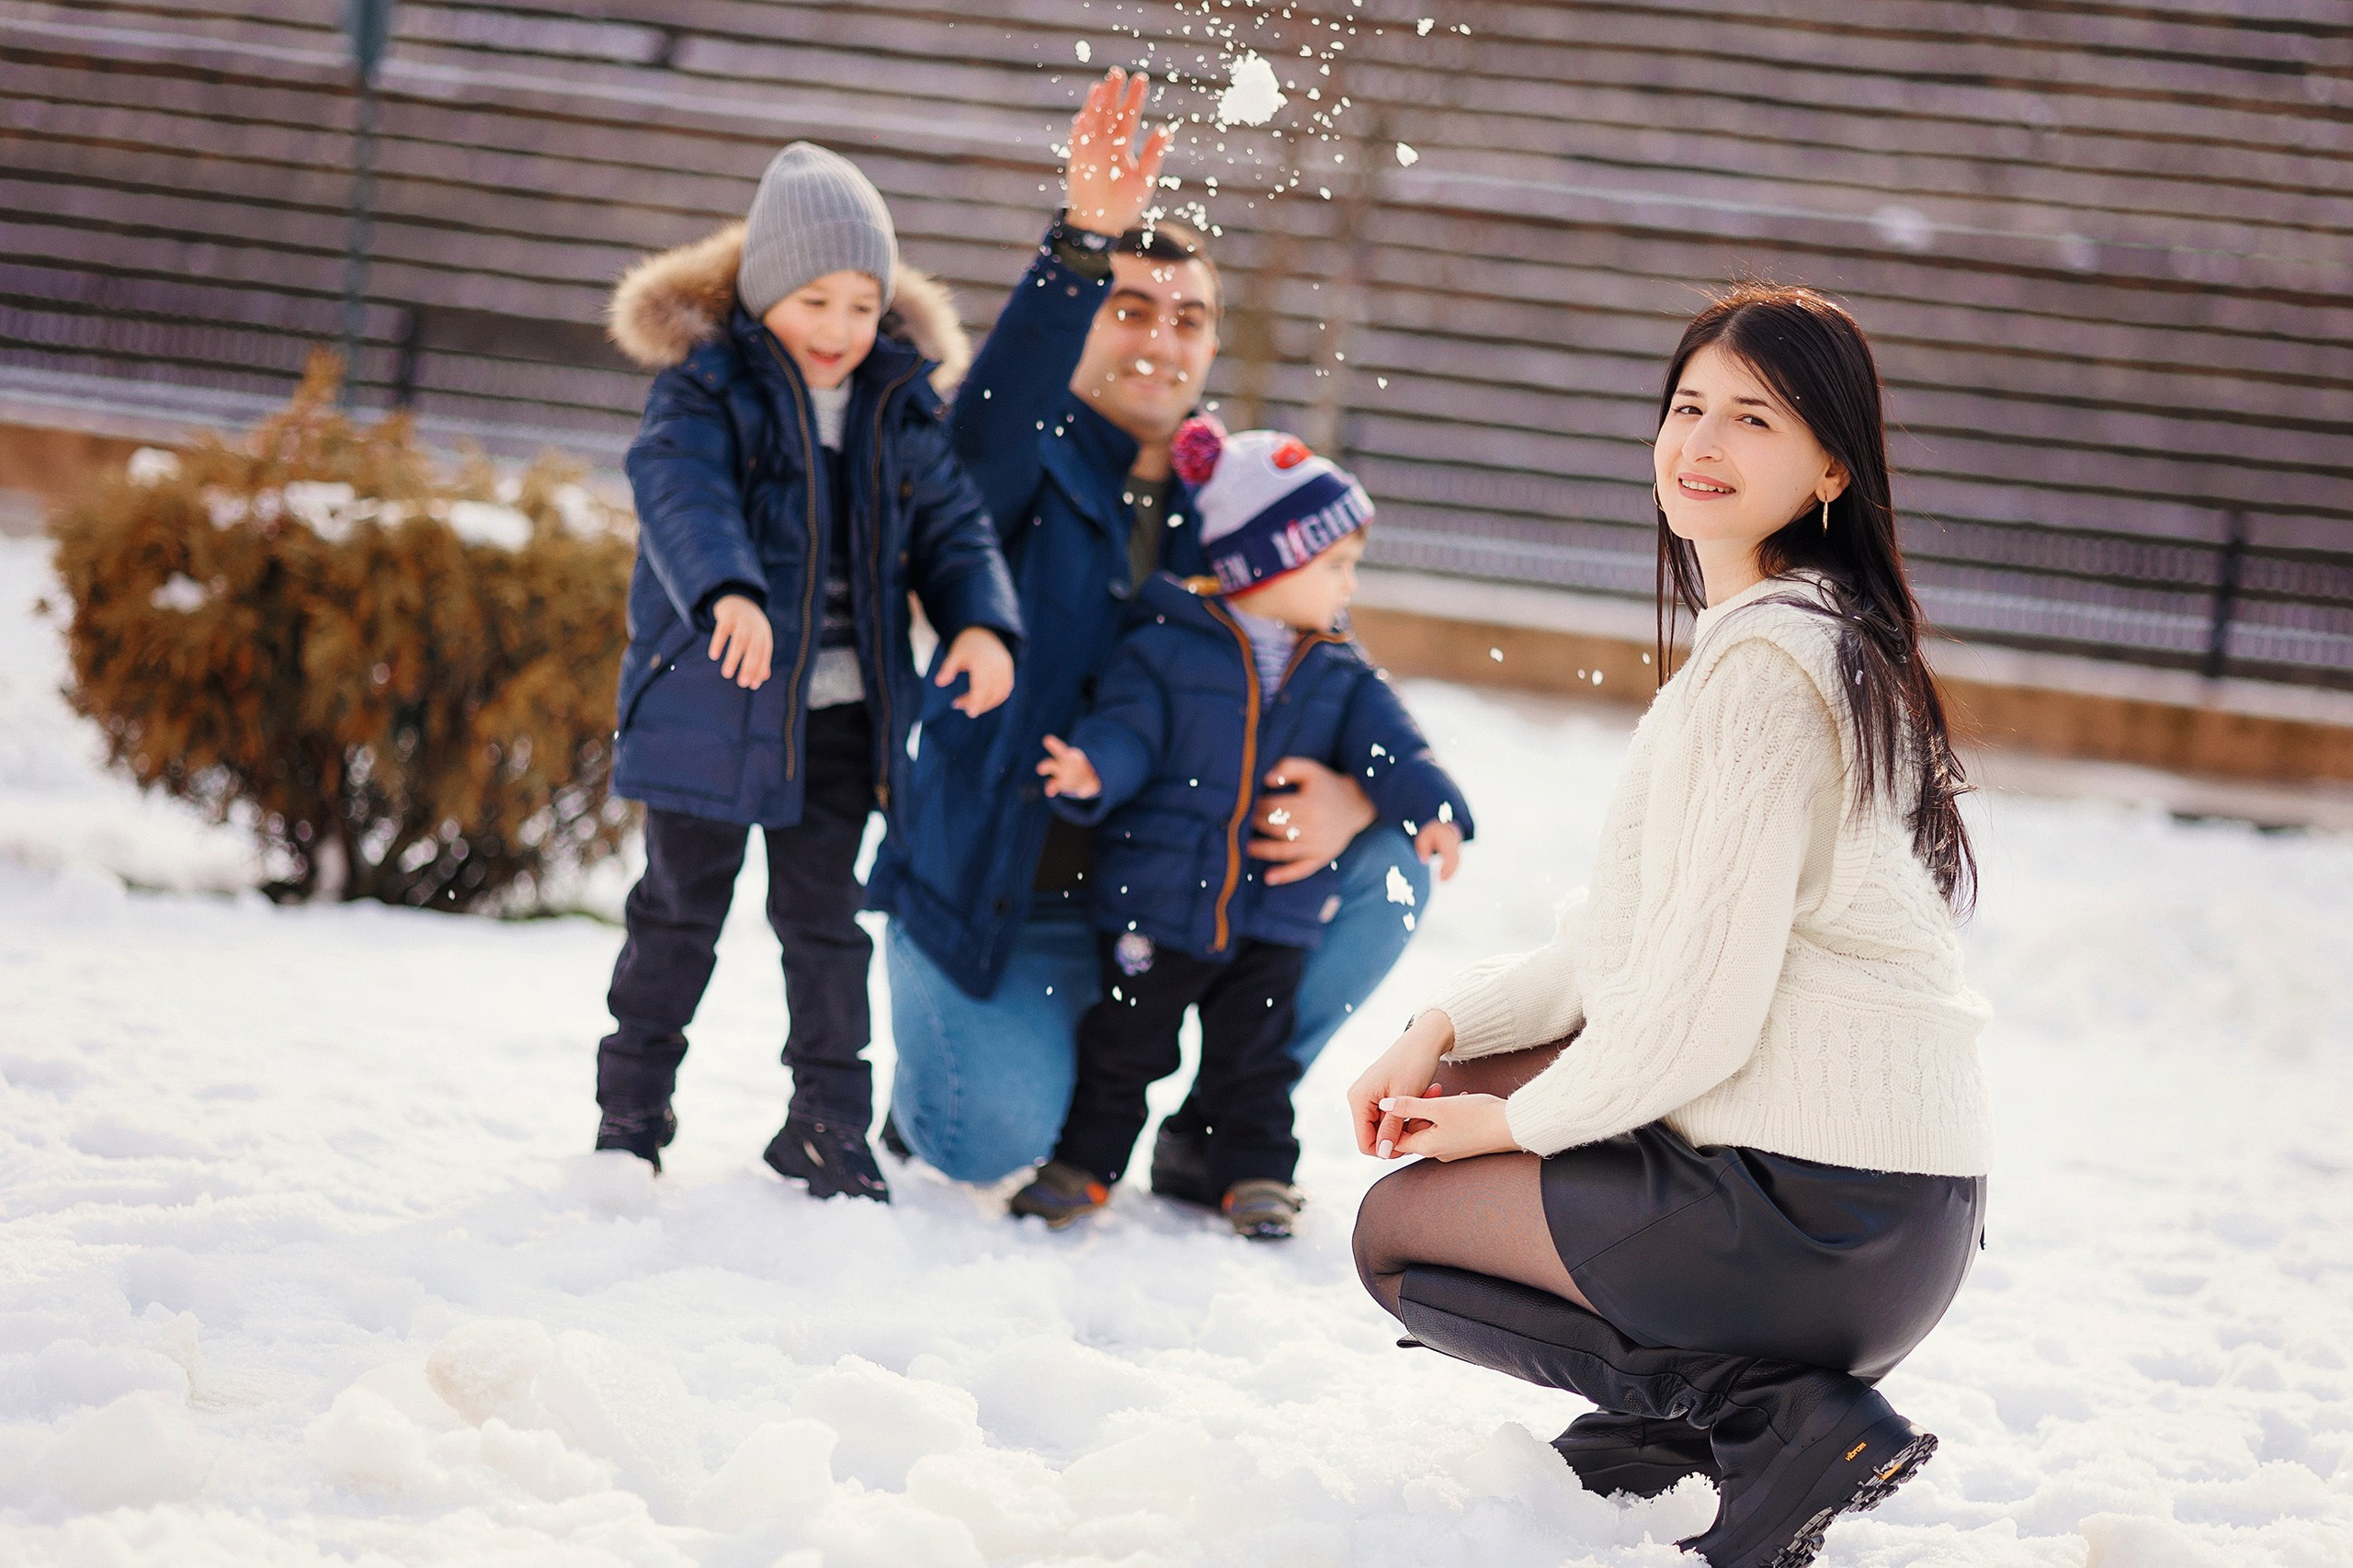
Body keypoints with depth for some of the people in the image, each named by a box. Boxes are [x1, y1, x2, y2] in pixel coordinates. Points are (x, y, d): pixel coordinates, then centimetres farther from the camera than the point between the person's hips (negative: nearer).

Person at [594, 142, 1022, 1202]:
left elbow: (952, 525, 9)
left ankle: (830, 1123, 17)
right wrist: (727, 592, -44)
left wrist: (981, 622, -11)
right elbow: (681, 494, -26)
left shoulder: (900, 406, 6)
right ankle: (632, 1105, 22)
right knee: (682, 906, 8)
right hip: (713, 700, -3)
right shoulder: (704, 387, -9)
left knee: (824, 917, 8)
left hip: (842, 710, 3)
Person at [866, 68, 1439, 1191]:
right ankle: (942, 1066, 16)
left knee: (1385, 873, -13)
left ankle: (1215, 1136, 3)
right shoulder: (1026, 476, -6)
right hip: (992, 896, -4)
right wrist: (1085, 246, -48)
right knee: (1001, 1142, -24)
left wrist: (1350, 797, -22)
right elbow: (990, 418, -33)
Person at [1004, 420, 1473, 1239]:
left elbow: (1387, 744, -2)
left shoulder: (1340, 676, 5)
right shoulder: (1166, 649, -8)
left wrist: (1430, 807, -21)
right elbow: (1129, 727, -14)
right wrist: (1093, 770, -36)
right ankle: (1085, 1162, 24)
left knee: (1253, 1056, 12)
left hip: (1275, 915, 3)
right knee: (1122, 1045, 9)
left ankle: (1257, 1173, 26)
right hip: (1155, 897, -3)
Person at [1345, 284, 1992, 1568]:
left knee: (1393, 1229, 8)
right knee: (1452, 1094, 24)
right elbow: (1641, 932, 20)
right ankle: (1691, 1404, 15)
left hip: (1821, 1218, -10)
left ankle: (1780, 1423, -5)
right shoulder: (1833, 636, 14)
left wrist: (1527, 1120, -4)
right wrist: (1447, 1026, 11)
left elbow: (1703, 996, -21)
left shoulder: (1764, 662, -18)